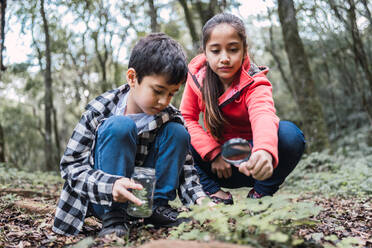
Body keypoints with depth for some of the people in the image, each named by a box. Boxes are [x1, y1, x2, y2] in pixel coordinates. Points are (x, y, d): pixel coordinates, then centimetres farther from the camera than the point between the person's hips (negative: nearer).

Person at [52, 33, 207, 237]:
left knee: (177, 132, -15)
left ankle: (158, 207, -5)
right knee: (119, 126, -29)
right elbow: (71, 165, -18)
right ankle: (113, 217, -20)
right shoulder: (100, 111, -18)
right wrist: (109, 186, -37)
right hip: (102, 199, -3)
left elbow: (184, 166, -3)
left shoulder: (171, 118, -7)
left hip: (142, 195, 4)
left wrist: (199, 199, -23)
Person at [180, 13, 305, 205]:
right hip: (216, 164, 2)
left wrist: (265, 152, -64)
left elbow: (264, 116, -42)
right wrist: (213, 153, -22)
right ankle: (213, 191, -11)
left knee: (289, 133, -30)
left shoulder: (254, 83, -20)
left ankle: (261, 193, -8)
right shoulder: (197, 75, -9)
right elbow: (187, 118, -8)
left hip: (248, 164, -2)